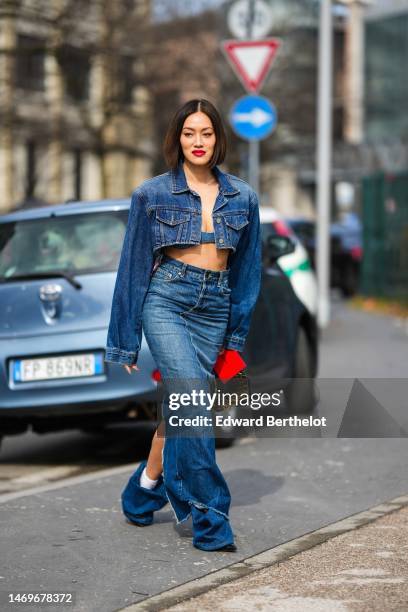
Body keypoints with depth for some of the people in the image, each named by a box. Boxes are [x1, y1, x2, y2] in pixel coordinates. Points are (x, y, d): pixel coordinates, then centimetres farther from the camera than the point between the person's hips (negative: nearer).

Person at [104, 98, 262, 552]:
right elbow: (132, 267, 5)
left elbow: (247, 269, 16)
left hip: (214, 309, 4)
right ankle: (211, 523, -12)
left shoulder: (242, 198, 10)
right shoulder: (152, 194, 2)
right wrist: (125, 342, 4)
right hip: (166, 300, -4)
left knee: (181, 407, 6)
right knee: (194, 405, -16)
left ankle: (143, 491, 28)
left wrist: (237, 336, 14)